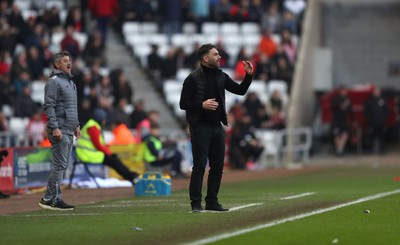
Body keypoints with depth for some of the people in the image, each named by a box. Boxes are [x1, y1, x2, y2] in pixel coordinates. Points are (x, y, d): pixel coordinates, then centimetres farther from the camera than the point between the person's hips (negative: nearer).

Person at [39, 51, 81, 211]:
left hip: (69, 131, 9)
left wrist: (76, 125, 21)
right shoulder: (54, 82, -9)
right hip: (59, 130, -9)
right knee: (59, 165, -11)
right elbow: (49, 106, -15)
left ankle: (53, 198, 11)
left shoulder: (70, 82, 20)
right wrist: (54, 128, -22)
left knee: (63, 165, 8)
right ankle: (51, 199, -10)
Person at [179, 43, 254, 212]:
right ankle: (196, 203, -3)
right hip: (200, 127, -7)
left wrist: (249, 75, 0)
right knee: (199, 166, -7)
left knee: (217, 166, 7)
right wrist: (202, 105, -20)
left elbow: (241, 90, 14)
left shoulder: (221, 76, 11)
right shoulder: (193, 78, -7)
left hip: (217, 127, 7)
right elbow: (183, 103, -8)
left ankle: (212, 202, 15)